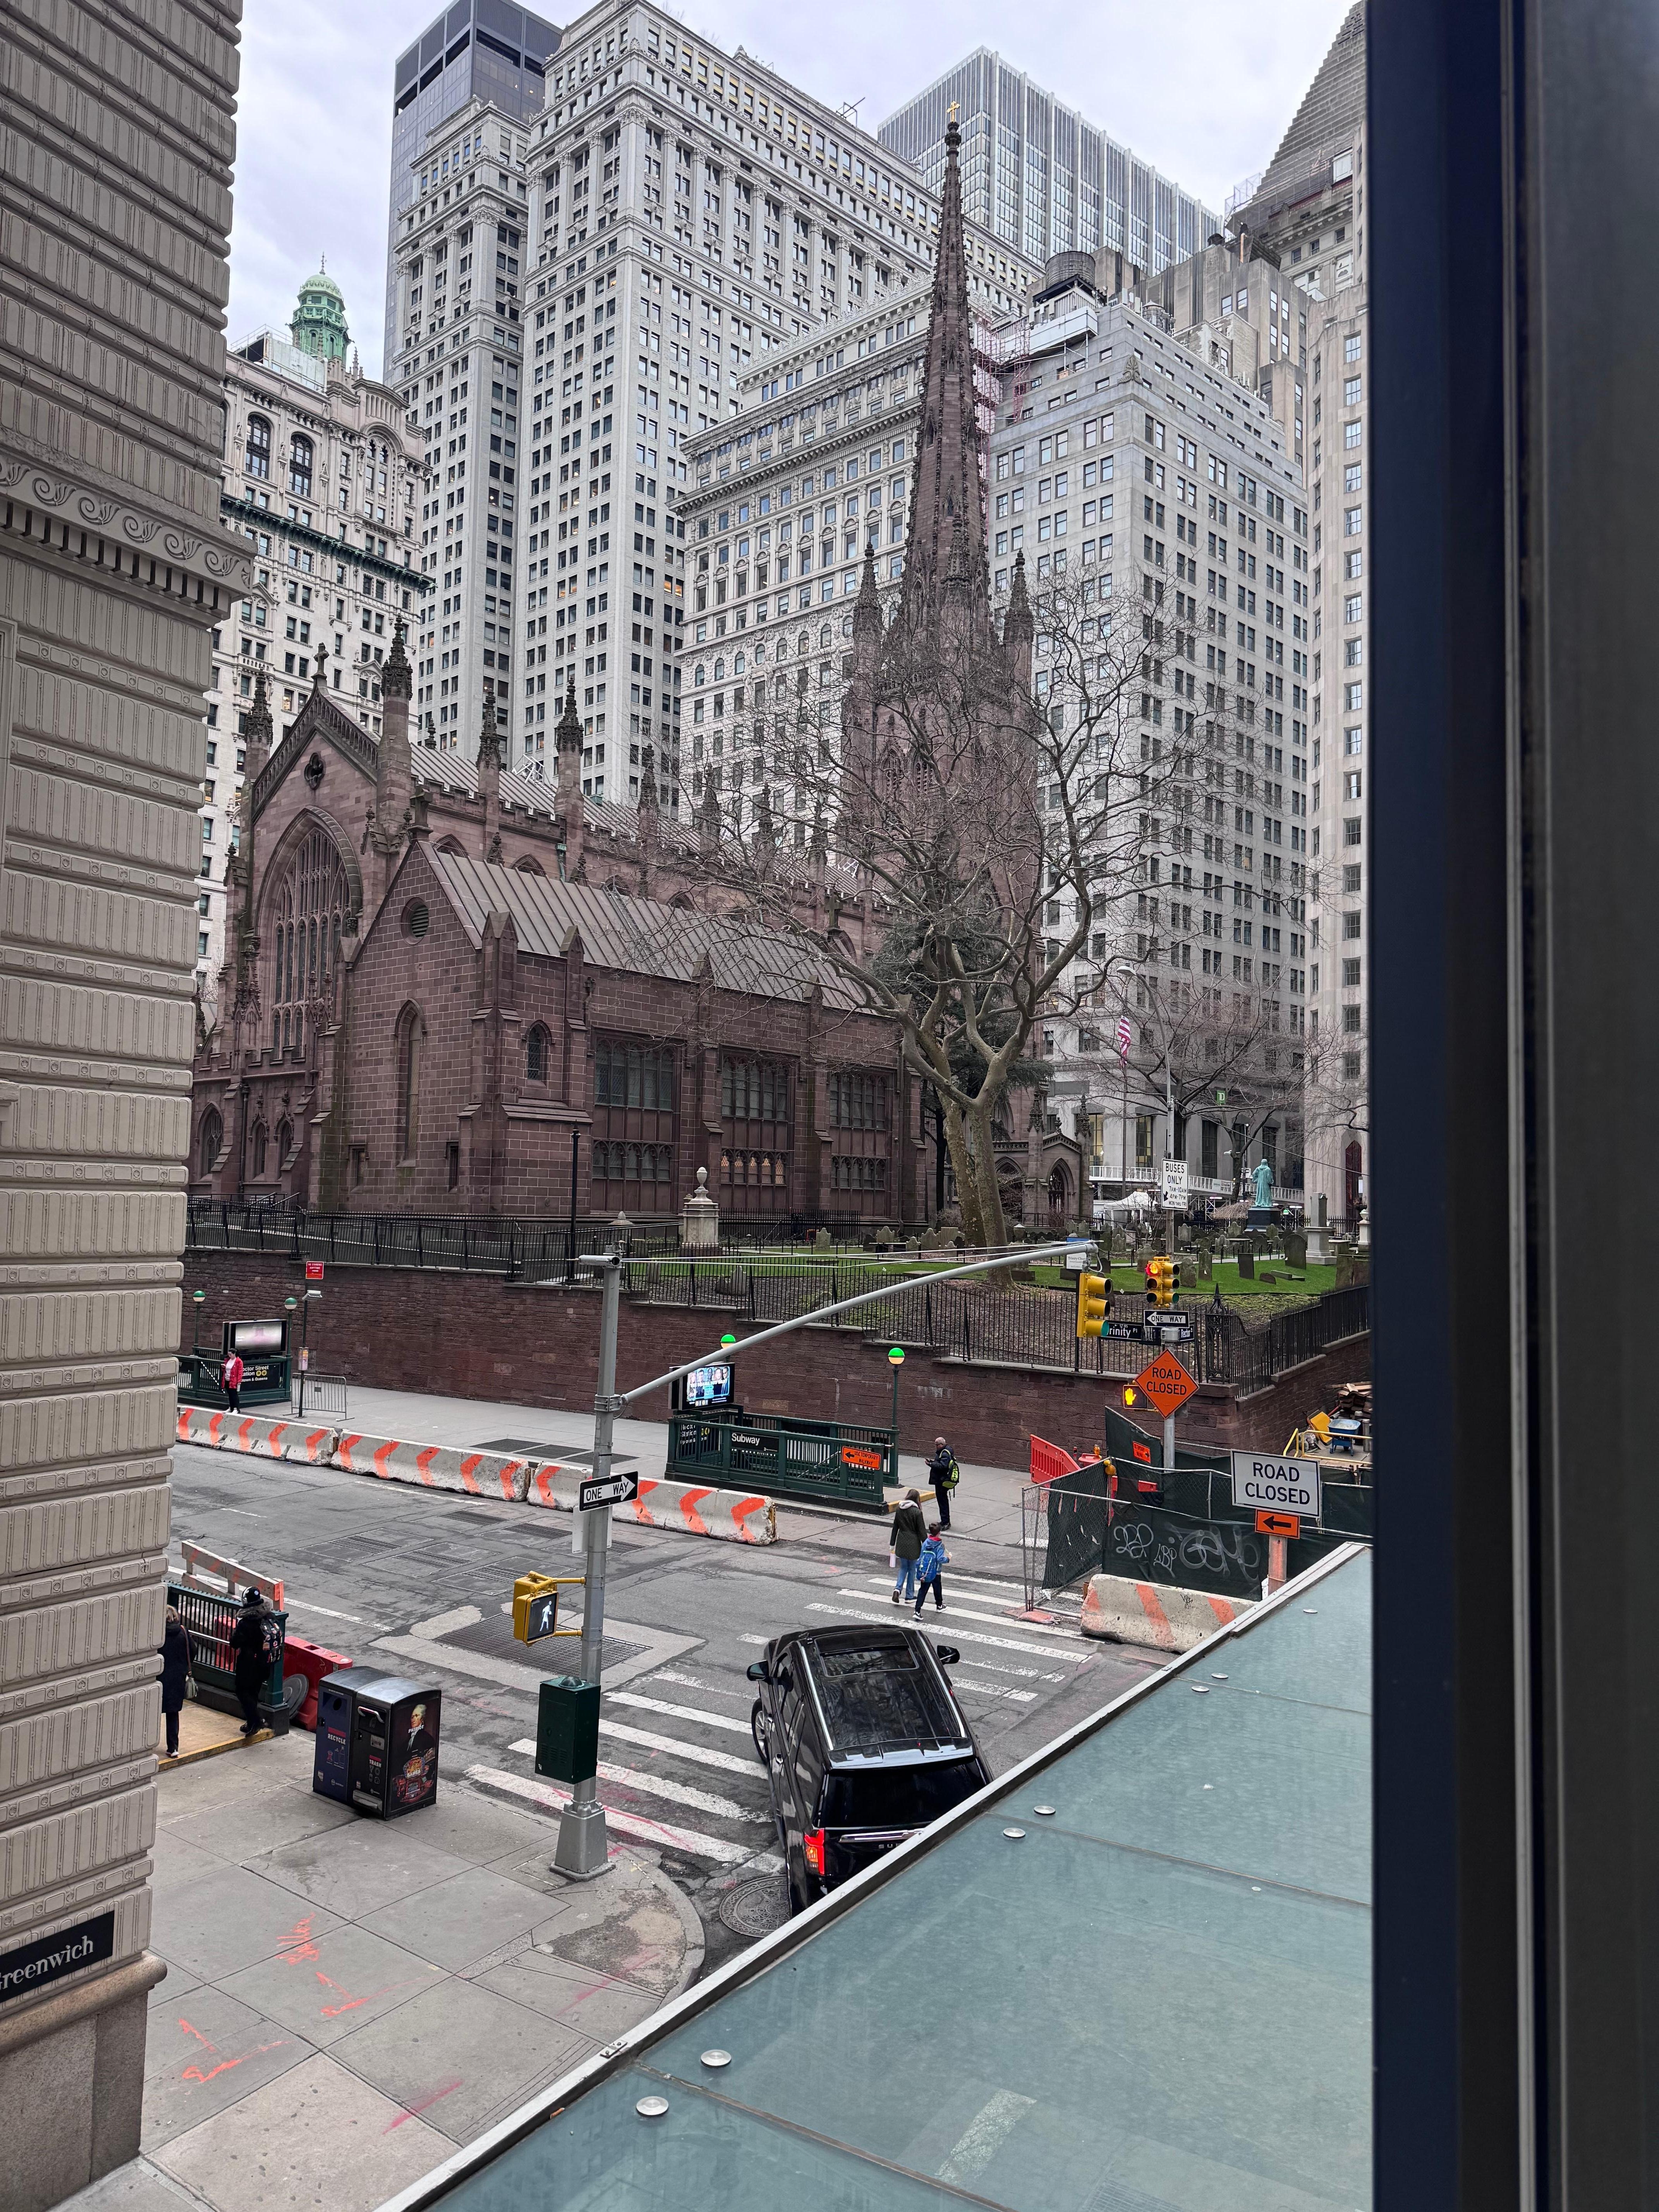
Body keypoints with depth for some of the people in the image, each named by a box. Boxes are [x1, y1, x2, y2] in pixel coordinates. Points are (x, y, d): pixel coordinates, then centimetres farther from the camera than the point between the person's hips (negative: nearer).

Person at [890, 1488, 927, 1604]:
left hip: (901, 1543, 4)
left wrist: (892, 1544, 17)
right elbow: (922, 1531, -12)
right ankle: (909, 1596, 17)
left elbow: (895, 1528, 8)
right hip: (913, 1545, -4)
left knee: (903, 1568, 18)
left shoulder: (899, 1510, 1)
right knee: (912, 1569, 10)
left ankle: (898, 1589, -2)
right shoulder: (917, 1512, -15)